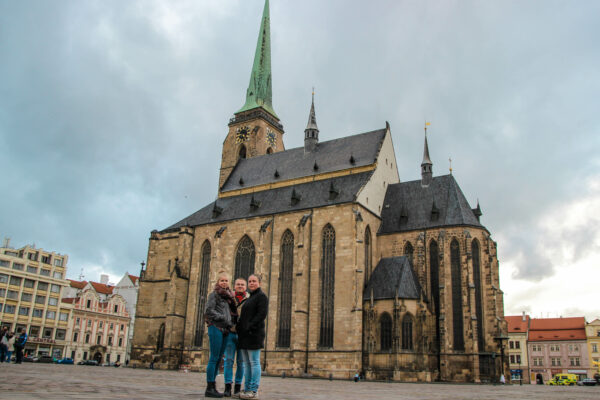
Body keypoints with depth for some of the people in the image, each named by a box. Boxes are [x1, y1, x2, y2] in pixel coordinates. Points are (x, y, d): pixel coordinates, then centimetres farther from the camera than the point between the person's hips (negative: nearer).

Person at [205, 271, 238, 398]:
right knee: (214, 358, -8)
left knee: (218, 359, 7)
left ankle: (213, 387, 11)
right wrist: (224, 319, -13)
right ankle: (210, 388, -5)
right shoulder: (214, 294, -1)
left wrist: (231, 322, 6)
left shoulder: (229, 296, 19)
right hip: (216, 328, -7)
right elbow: (208, 311, -11)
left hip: (225, 330, 7)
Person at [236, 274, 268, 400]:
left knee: (254, 362, -6)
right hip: (245, 335, 9)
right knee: (246, 363, 10)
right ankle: (247, 389, 15)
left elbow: (262, 314, -15)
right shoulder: (249, 298, 22)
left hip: (253, 334, -9)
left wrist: (249, 328, -20)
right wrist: (238, 327, 9)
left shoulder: (261, 296, -4)